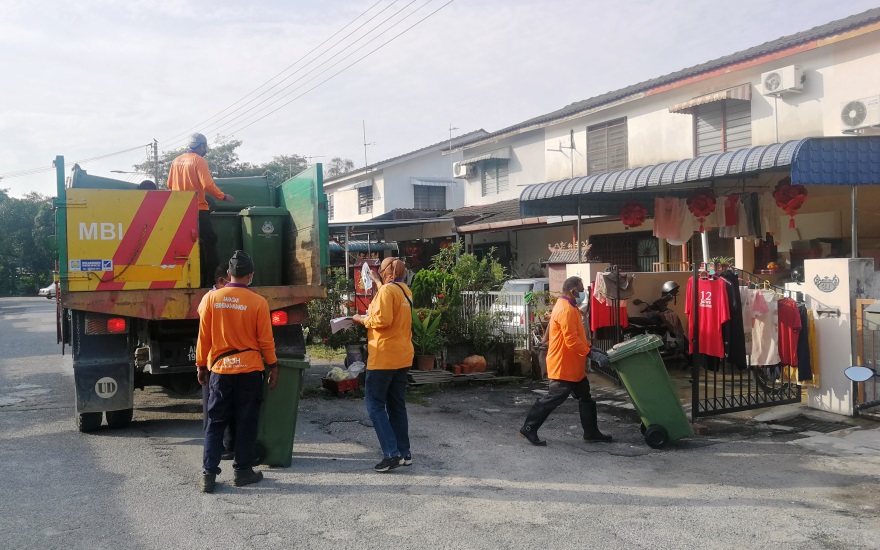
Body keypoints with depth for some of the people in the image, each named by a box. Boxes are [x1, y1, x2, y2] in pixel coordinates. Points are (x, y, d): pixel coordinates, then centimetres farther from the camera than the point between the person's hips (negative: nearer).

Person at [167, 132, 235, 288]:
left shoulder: (177, 161, 12)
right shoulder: (199, 160, -8)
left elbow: (170, 184, 14)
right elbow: (208, 185, -16)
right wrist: (224, 196, -5)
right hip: (198, 209, -7)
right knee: (209, 241, -1)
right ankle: (211, 279, -3)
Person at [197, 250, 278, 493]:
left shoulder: (212, 298, -4)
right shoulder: (258, 302, -9)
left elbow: (204, 337, 1)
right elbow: (266, 340, -4)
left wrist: (202, 365, 12)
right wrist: (273, 366, 8)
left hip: (220, 370, 2)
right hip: (249, 371, -2)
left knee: (215, 423, 9)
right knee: (246, 423, 9)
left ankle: (209, 473, 6)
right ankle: (242, 471, 15)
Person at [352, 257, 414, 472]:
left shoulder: (387, 290, -14)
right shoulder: (405, 290, 13)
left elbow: (382, 320, -23)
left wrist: (363, 320, -7)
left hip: (384, 357, -8)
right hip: (403, 357, 9)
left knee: (375, 404, -2)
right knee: (397, 405, 14)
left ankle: (392, 453, -9)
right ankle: (404, 453, 16)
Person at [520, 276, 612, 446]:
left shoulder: (570, 308, 14)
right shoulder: (565, 310, -21)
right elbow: (572, 341, -26)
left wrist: (591, 348, 12)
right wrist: (591, 354, -22)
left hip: (573, 366, 11)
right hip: (563, 366, -11)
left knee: (585, 397, 14)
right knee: (554, 398, -5)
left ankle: (591, 432, 21)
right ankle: (528, 428, 4)